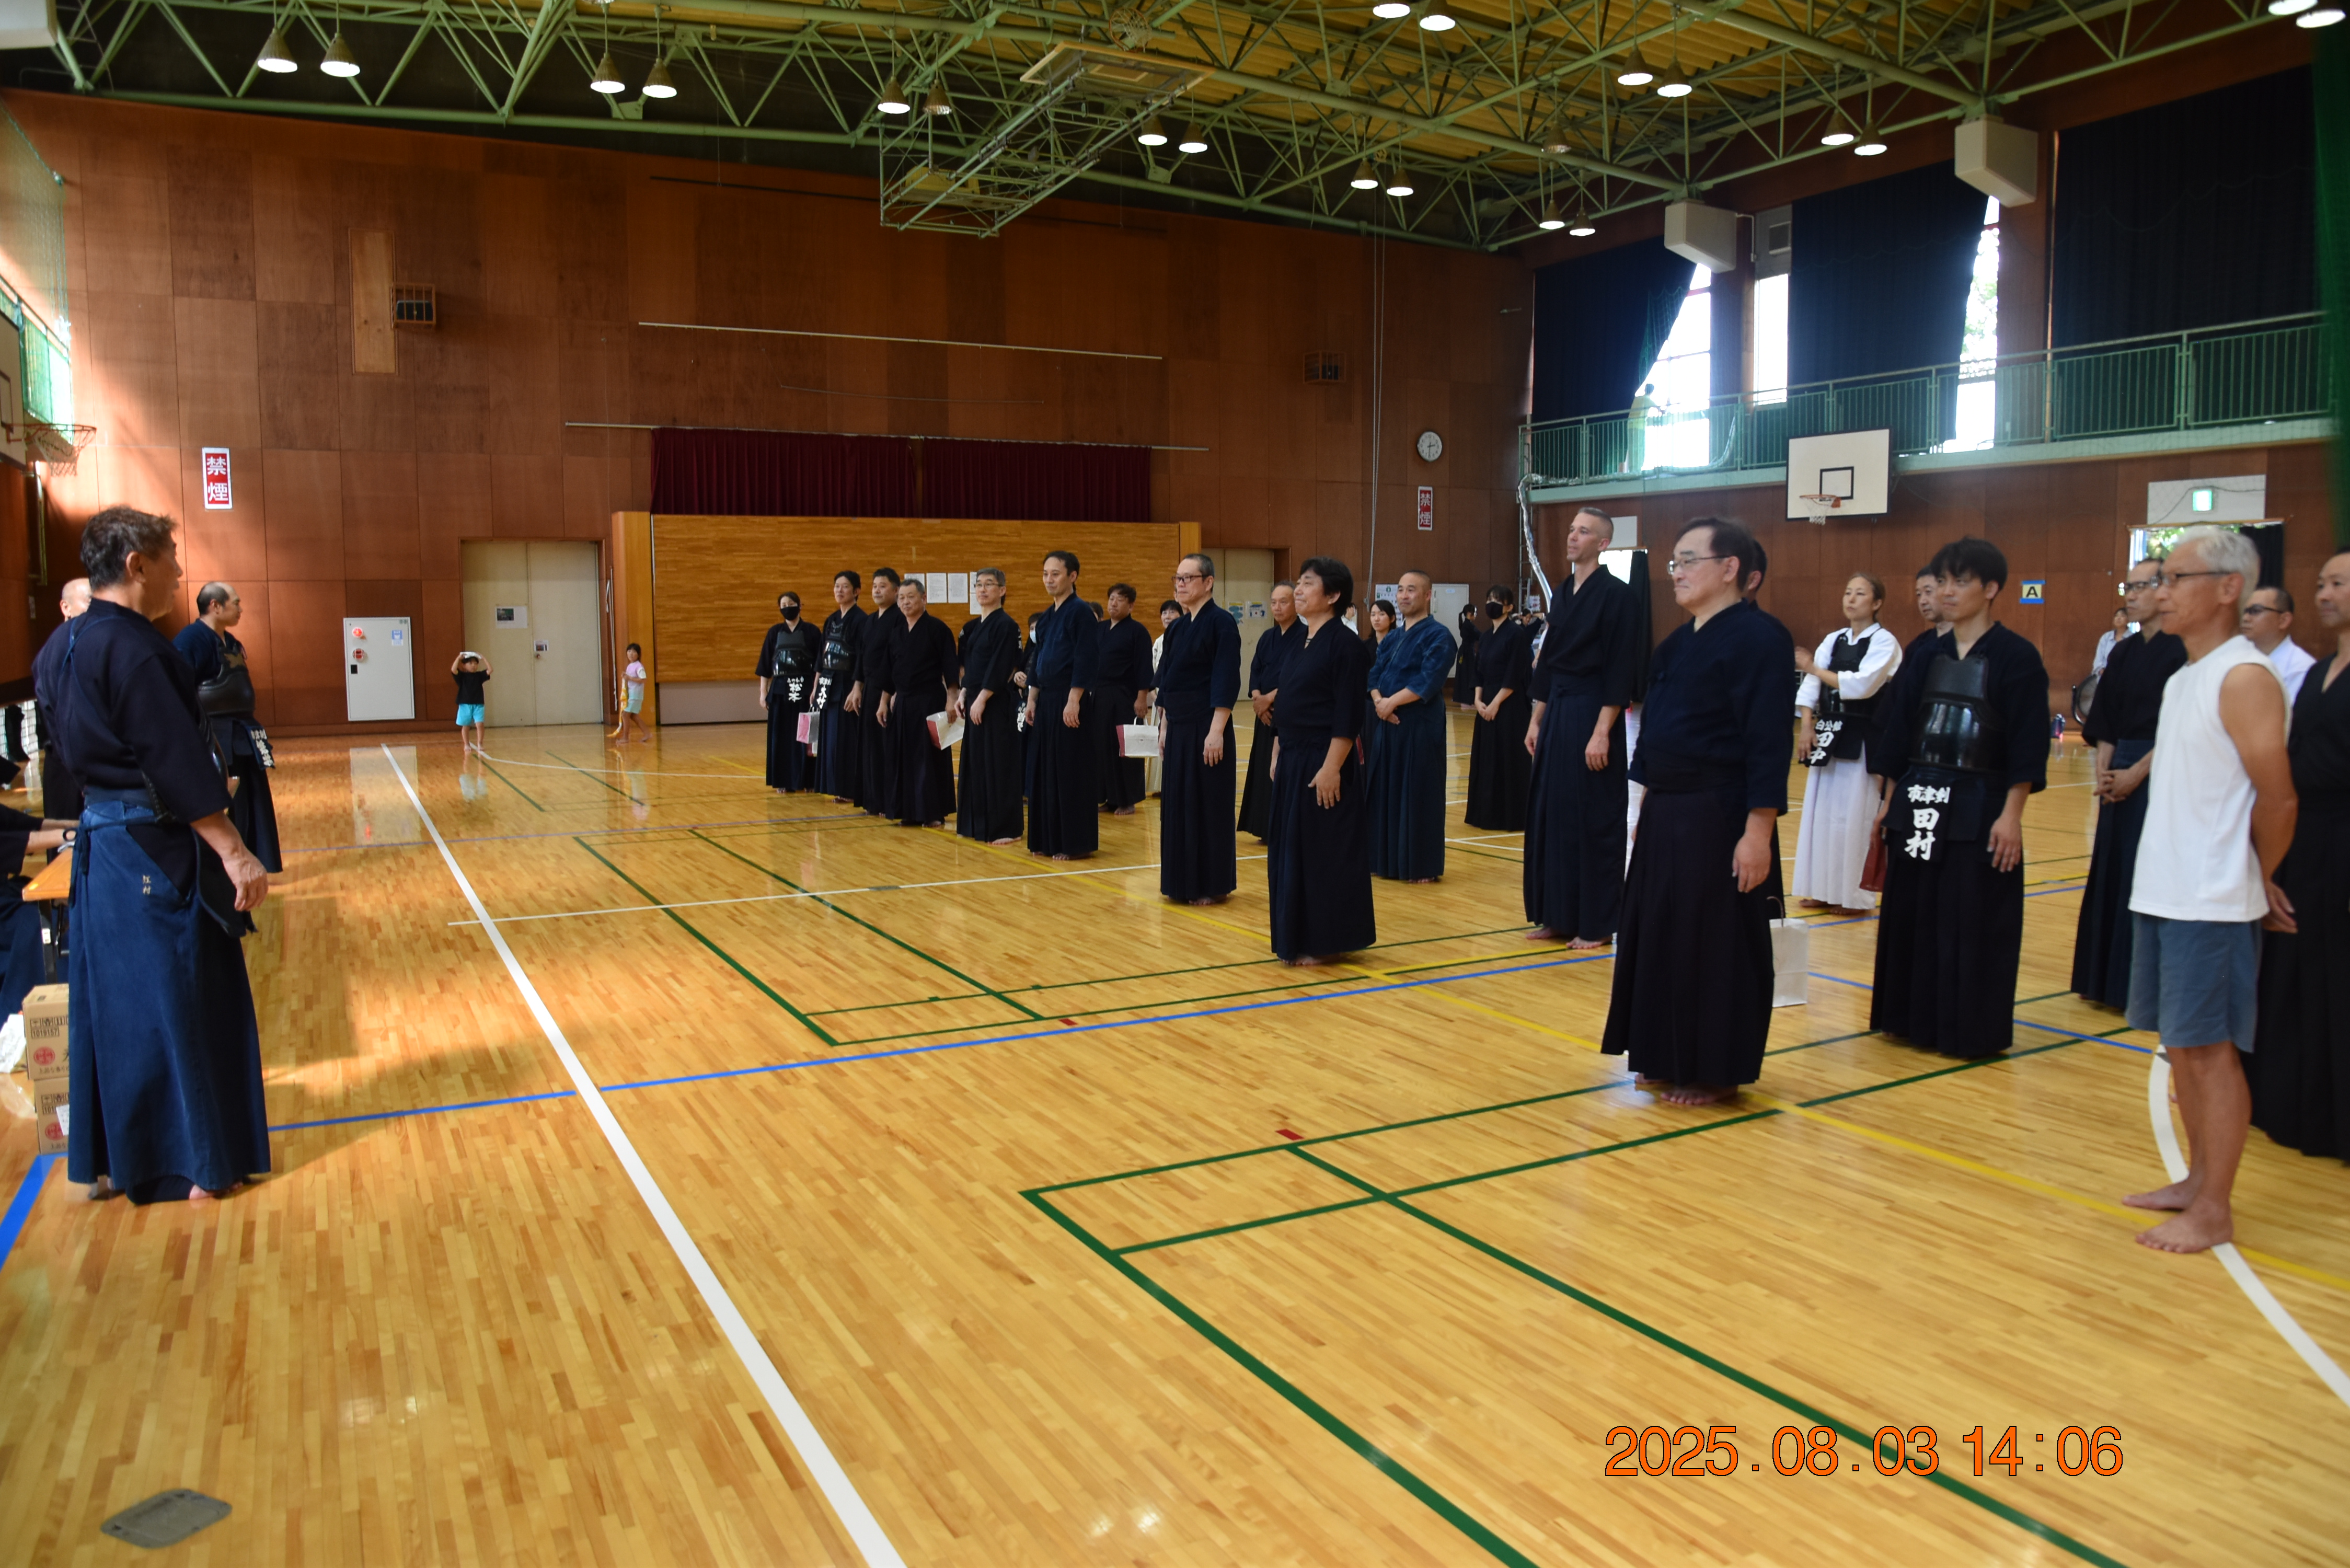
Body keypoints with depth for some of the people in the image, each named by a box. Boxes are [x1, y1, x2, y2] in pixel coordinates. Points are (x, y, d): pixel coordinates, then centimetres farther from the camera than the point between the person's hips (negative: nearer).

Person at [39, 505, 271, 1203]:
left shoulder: (64, 645, 10)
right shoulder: (130, 648, -19)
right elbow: (175, 761, -22)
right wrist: (232, 851, -21)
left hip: (100, 842, 9)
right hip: (155, 852, -9)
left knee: (111, 1000, 15)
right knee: (178, 998, 1)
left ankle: (106, 1158, 24)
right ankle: (194, 1162, 11)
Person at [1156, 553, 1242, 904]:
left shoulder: (1221, 622, -11)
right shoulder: (1178, 628, 13)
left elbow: (1227, 682, -16)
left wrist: (1216, 732, -20)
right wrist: (1167, 727, 15)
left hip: (1206, 727, -8)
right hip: (1179, 727, 8)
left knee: (1208, 805, -2)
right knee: (1177, 802, 11)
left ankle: (1213, 886, 8)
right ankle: (1184, 883, 21)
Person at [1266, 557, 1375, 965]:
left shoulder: (1345, 644, -13)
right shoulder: (1301, 640, 13)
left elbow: (1348, 716, -17)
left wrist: (1332, 768, -21)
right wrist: (1278, 754, 16)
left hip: (1324, 763, -9)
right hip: (1293, 760, 9)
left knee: (1326, 851, -1)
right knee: (1291, 848, 13)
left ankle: (1325, 942, 10)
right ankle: (1298, 939, 23)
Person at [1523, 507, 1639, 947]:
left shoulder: (1616, 596, -11)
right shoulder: (1563, 593, 12)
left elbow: (1620, 672, -15)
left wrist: (1602, 733, -19)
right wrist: (1536, 720, 13)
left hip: (1592, 716, -8)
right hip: (1556, 714, 8)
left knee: (1594, 820, -2)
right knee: (1551, 813, 10)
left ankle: (1597, 924, 8)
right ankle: (1558, 915, 21)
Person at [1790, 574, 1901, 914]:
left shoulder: (1884, 642, -5)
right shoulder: (1834, 640, 13)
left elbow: (1862, 684, -20)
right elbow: (1810, 686, 4)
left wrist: (1814, 668, -13)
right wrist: (1807, 725, -9)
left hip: (1862, 740, -6)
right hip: (1829, 735, 6)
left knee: (1854, 816, -5)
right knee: (1821, 811, 8)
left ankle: (1854, 894, 4)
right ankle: (1822, 890, 18)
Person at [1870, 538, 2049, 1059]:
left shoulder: (2016, 658, -6)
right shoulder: (1925, 658, 9)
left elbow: (2027, 745, -10)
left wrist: (2011, 814, -15)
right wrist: (1890, 801, 10)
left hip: (1979, 810, -5)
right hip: (1919, 804, 6)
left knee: (1975, 922, 0)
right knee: (1912, 913, 10)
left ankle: (1972, 1030, 13)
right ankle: (1918, 1018, 22)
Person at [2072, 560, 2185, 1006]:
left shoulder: (2181, 652, -10)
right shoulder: (2122, 653, 12)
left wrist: (2136, 773, -15)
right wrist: (2105, 772, -1)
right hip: (2119, 778, 7)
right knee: (2111, 875, 11)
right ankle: (2109, 979, 20)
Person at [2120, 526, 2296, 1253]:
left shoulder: (2245, 677, -14)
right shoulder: (2182, 679, 13)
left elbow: (2278, 797, -14)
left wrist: (2259, 881, -2)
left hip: (2212, 904, -9)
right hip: (2163, 893, 9)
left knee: (2209, 1048, -1)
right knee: (2180, 1045, 16)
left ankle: (2213, 1213, 8)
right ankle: (2198, 1181, 28)